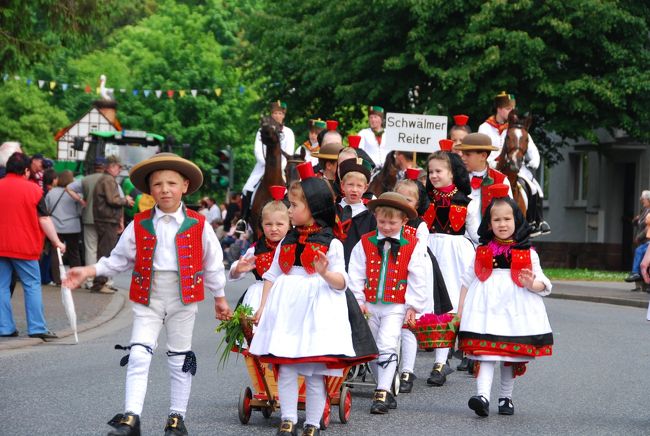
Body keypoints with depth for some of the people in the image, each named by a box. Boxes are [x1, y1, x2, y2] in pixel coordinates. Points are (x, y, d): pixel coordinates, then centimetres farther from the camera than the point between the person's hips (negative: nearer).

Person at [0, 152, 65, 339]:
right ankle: (37, 328, -1)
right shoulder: (33, 189, -5)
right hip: (24, 247, -3)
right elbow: (44, 220, -6)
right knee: (32, 285, 4)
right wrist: (57, 241, 1)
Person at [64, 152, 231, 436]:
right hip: (147, 298, 0)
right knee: (138, 356, -9)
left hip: (183, 298, 0)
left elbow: (212, 264, 6)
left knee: (180, 359, 10)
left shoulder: (198, 226, -4)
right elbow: (119, 260, 8)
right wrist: (88, 272, -2)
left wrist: (219, 298, 13)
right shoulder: (140, 226, 0)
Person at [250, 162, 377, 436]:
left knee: (315, 372, 0)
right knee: (286, 369, -2)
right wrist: (263, 307, 9)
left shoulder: (331, 244, -1)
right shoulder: (287, 242, 13)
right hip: (286, 308, 4)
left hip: (317, 310, -4)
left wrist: (326, 273, -26)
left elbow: (341, 282, -6)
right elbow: (272, 276, 16)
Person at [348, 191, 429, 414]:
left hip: (396, 306, -4)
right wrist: (358, 300, -3)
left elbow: (417, 279, -3)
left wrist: (413, 306, -5)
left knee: (387, 346, -15)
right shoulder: (365, 243, 1)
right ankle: (385, 390, 23)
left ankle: (382, 394, -15)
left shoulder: (413, 245, -5)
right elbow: (356, 274, 3)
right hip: (369, 305, 4)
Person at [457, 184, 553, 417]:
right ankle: (482, 396, -26)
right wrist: (461, 308, 12)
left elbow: (542, 283, 5)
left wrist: (532, 283, -17)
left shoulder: (527, 253, 7)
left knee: (512, 355, 8)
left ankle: (506, 398, 22)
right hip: (486, 305, -1)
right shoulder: (482, 251, 10)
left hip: (516, 305, 1)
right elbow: (467, 280, 16)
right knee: (486, 352, -14)